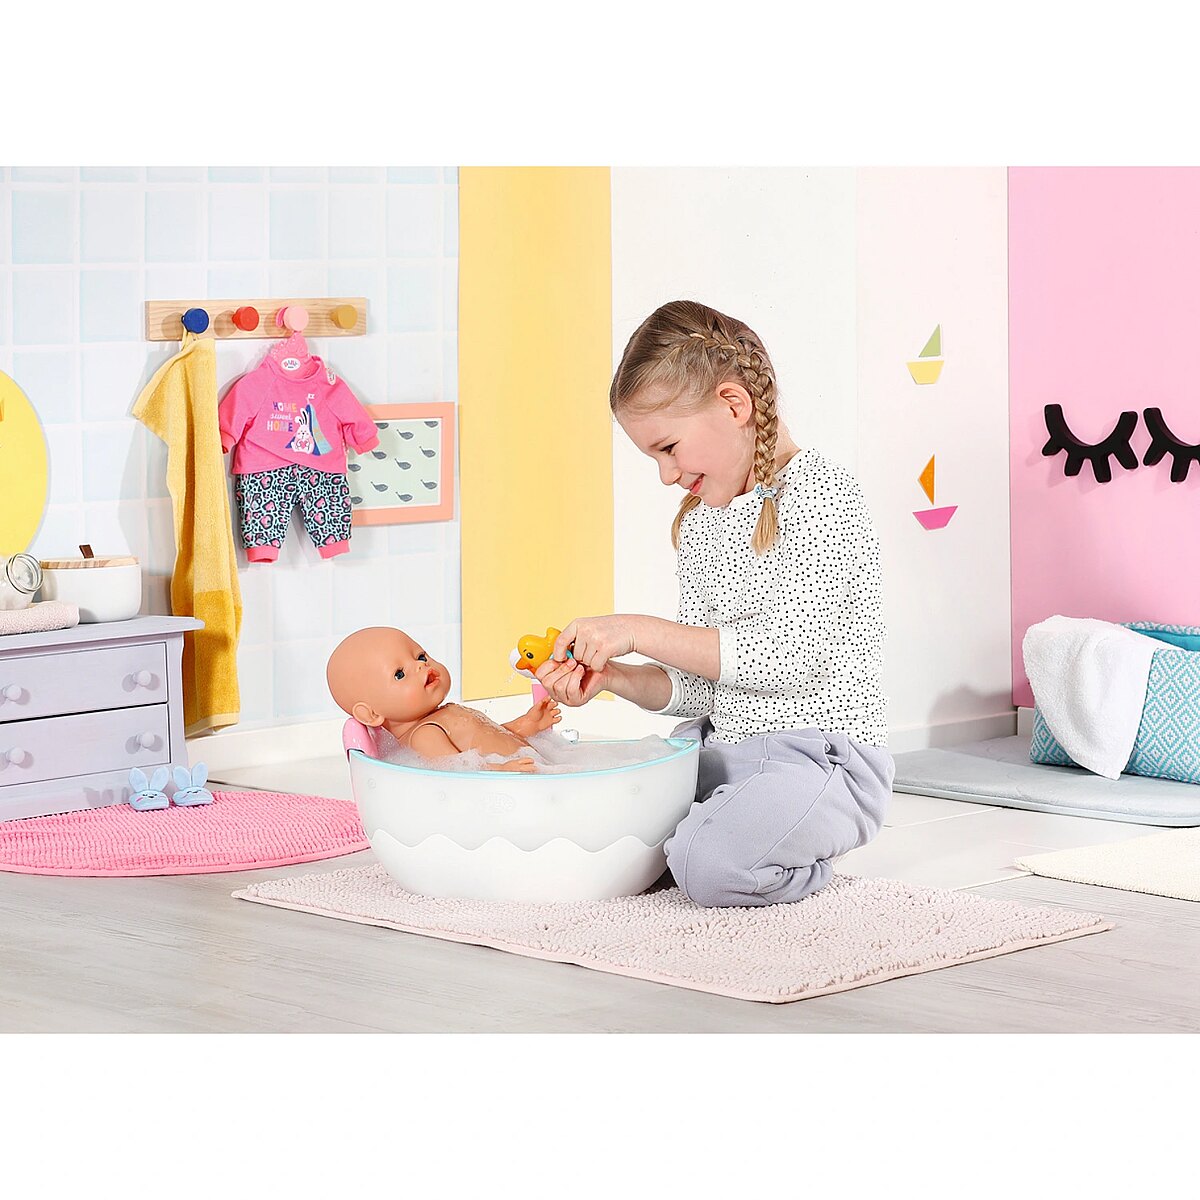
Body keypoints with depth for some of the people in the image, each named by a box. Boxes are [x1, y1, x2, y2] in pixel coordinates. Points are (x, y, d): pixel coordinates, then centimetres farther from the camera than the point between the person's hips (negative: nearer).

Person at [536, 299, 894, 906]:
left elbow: (785, 657, -21)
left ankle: (802, 859, 0)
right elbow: (700, 687, 12)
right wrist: (612, 675, -8)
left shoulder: (817, 493, -12)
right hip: (723, 752, 8)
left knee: (712, 864, -32)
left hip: (822, 757, -8)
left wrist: (638, 631, -19)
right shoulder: (701, 519, 14)